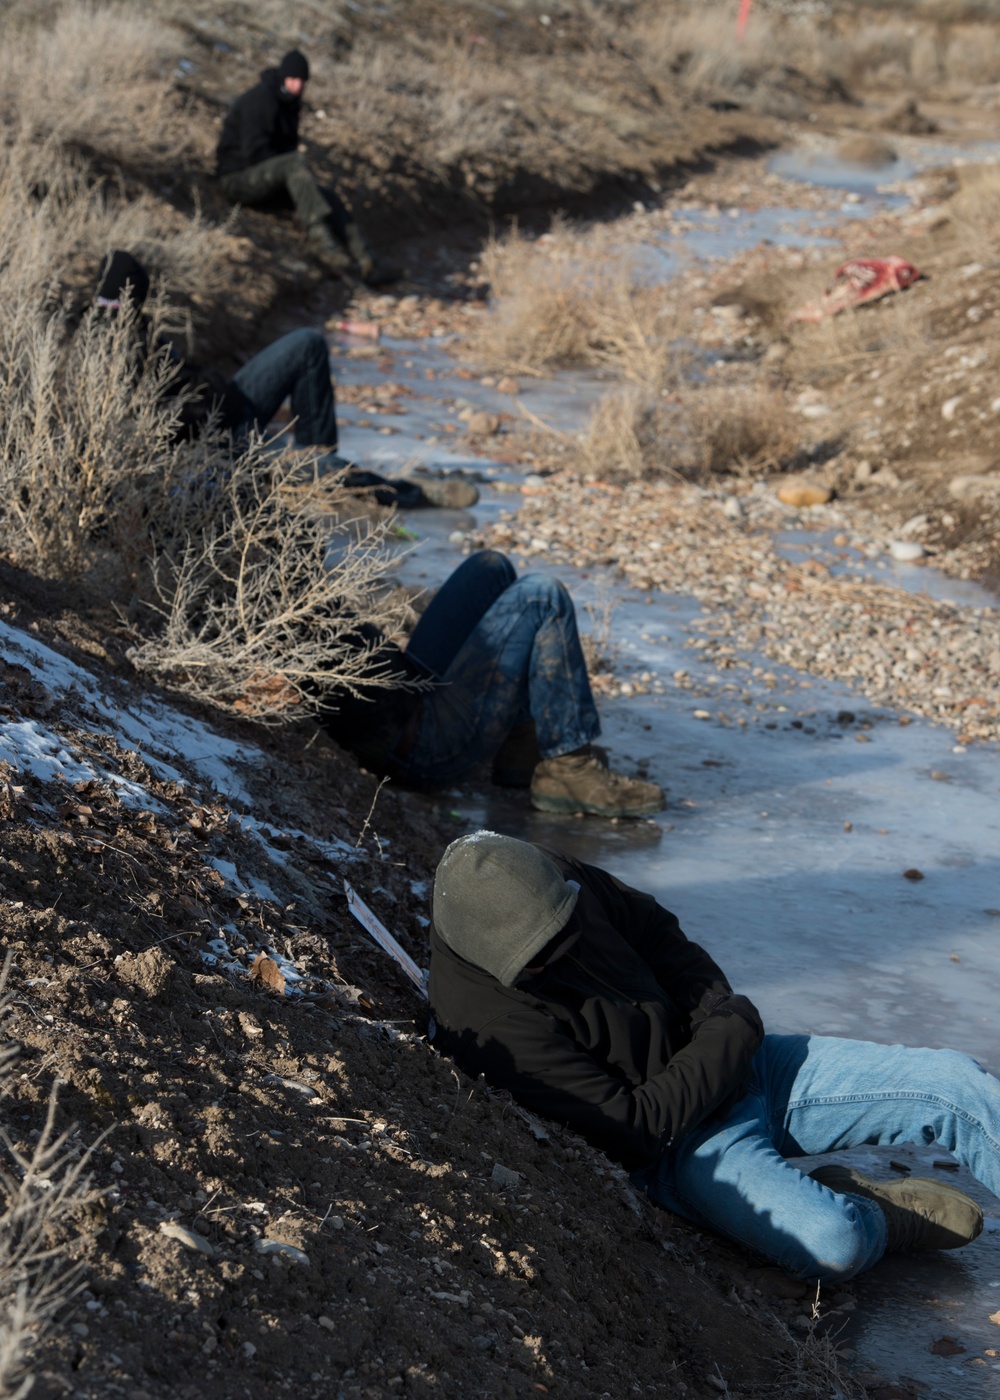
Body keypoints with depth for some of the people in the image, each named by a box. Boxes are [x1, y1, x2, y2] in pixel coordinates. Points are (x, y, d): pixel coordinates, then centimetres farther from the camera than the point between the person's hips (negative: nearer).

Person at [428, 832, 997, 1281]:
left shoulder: (552, 879, -9)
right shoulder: (487, 1024, -28)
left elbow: (656, 929, 11)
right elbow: (633, 1127, -24)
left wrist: (720, 1012, -6)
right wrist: (729, 1038, -16)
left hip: (739, 1067, 7)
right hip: (675, 1146, -7)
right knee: (831, 1244, -32)